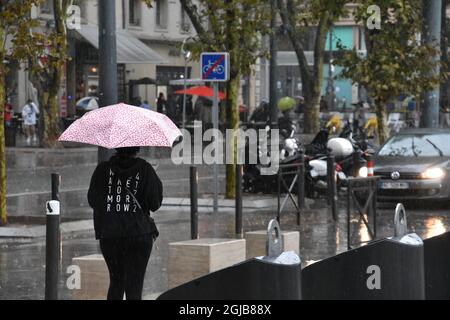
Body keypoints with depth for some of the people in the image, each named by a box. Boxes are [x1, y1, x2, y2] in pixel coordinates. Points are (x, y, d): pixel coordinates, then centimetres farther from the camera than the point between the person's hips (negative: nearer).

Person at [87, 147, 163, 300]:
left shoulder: (103, 169, 1)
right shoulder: (145, 169, -5)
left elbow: (92, 201, 4)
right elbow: (155, 204, -5)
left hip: (108, 235, 3)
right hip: (139, 234, -2)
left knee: (116, 281, 18)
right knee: (134, 283, 0)